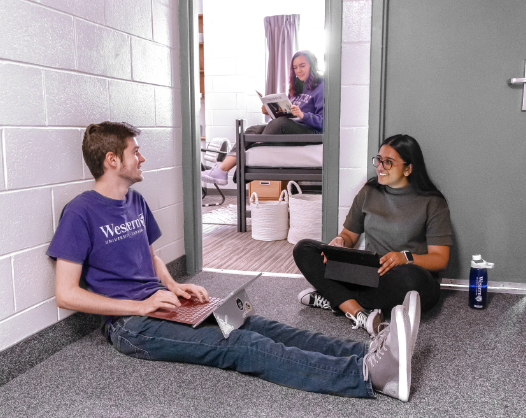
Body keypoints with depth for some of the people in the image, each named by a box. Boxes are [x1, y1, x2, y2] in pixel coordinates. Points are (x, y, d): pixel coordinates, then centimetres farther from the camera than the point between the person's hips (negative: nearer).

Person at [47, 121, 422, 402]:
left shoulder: (135, 201, 14)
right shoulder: (81, 213, -11)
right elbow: (66, 294, -15)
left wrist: (174, 287, 4)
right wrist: (140, 306, -19)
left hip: (158, 304, 7)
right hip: (131, 325, -7)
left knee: (258, 326, -14)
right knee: (241, 345, -26)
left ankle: (371, 356, -26)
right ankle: (367, 375, -36)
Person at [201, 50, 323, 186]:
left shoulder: (321, 87, 0)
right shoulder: (296, 87, 26)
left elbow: (323, 121, -11)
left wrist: (303, 115, -28)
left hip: (311, 132, -8)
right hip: (290, 130, 8)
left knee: (278, 124, -34)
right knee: (253, 130, -12)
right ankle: (222, 168, -29)